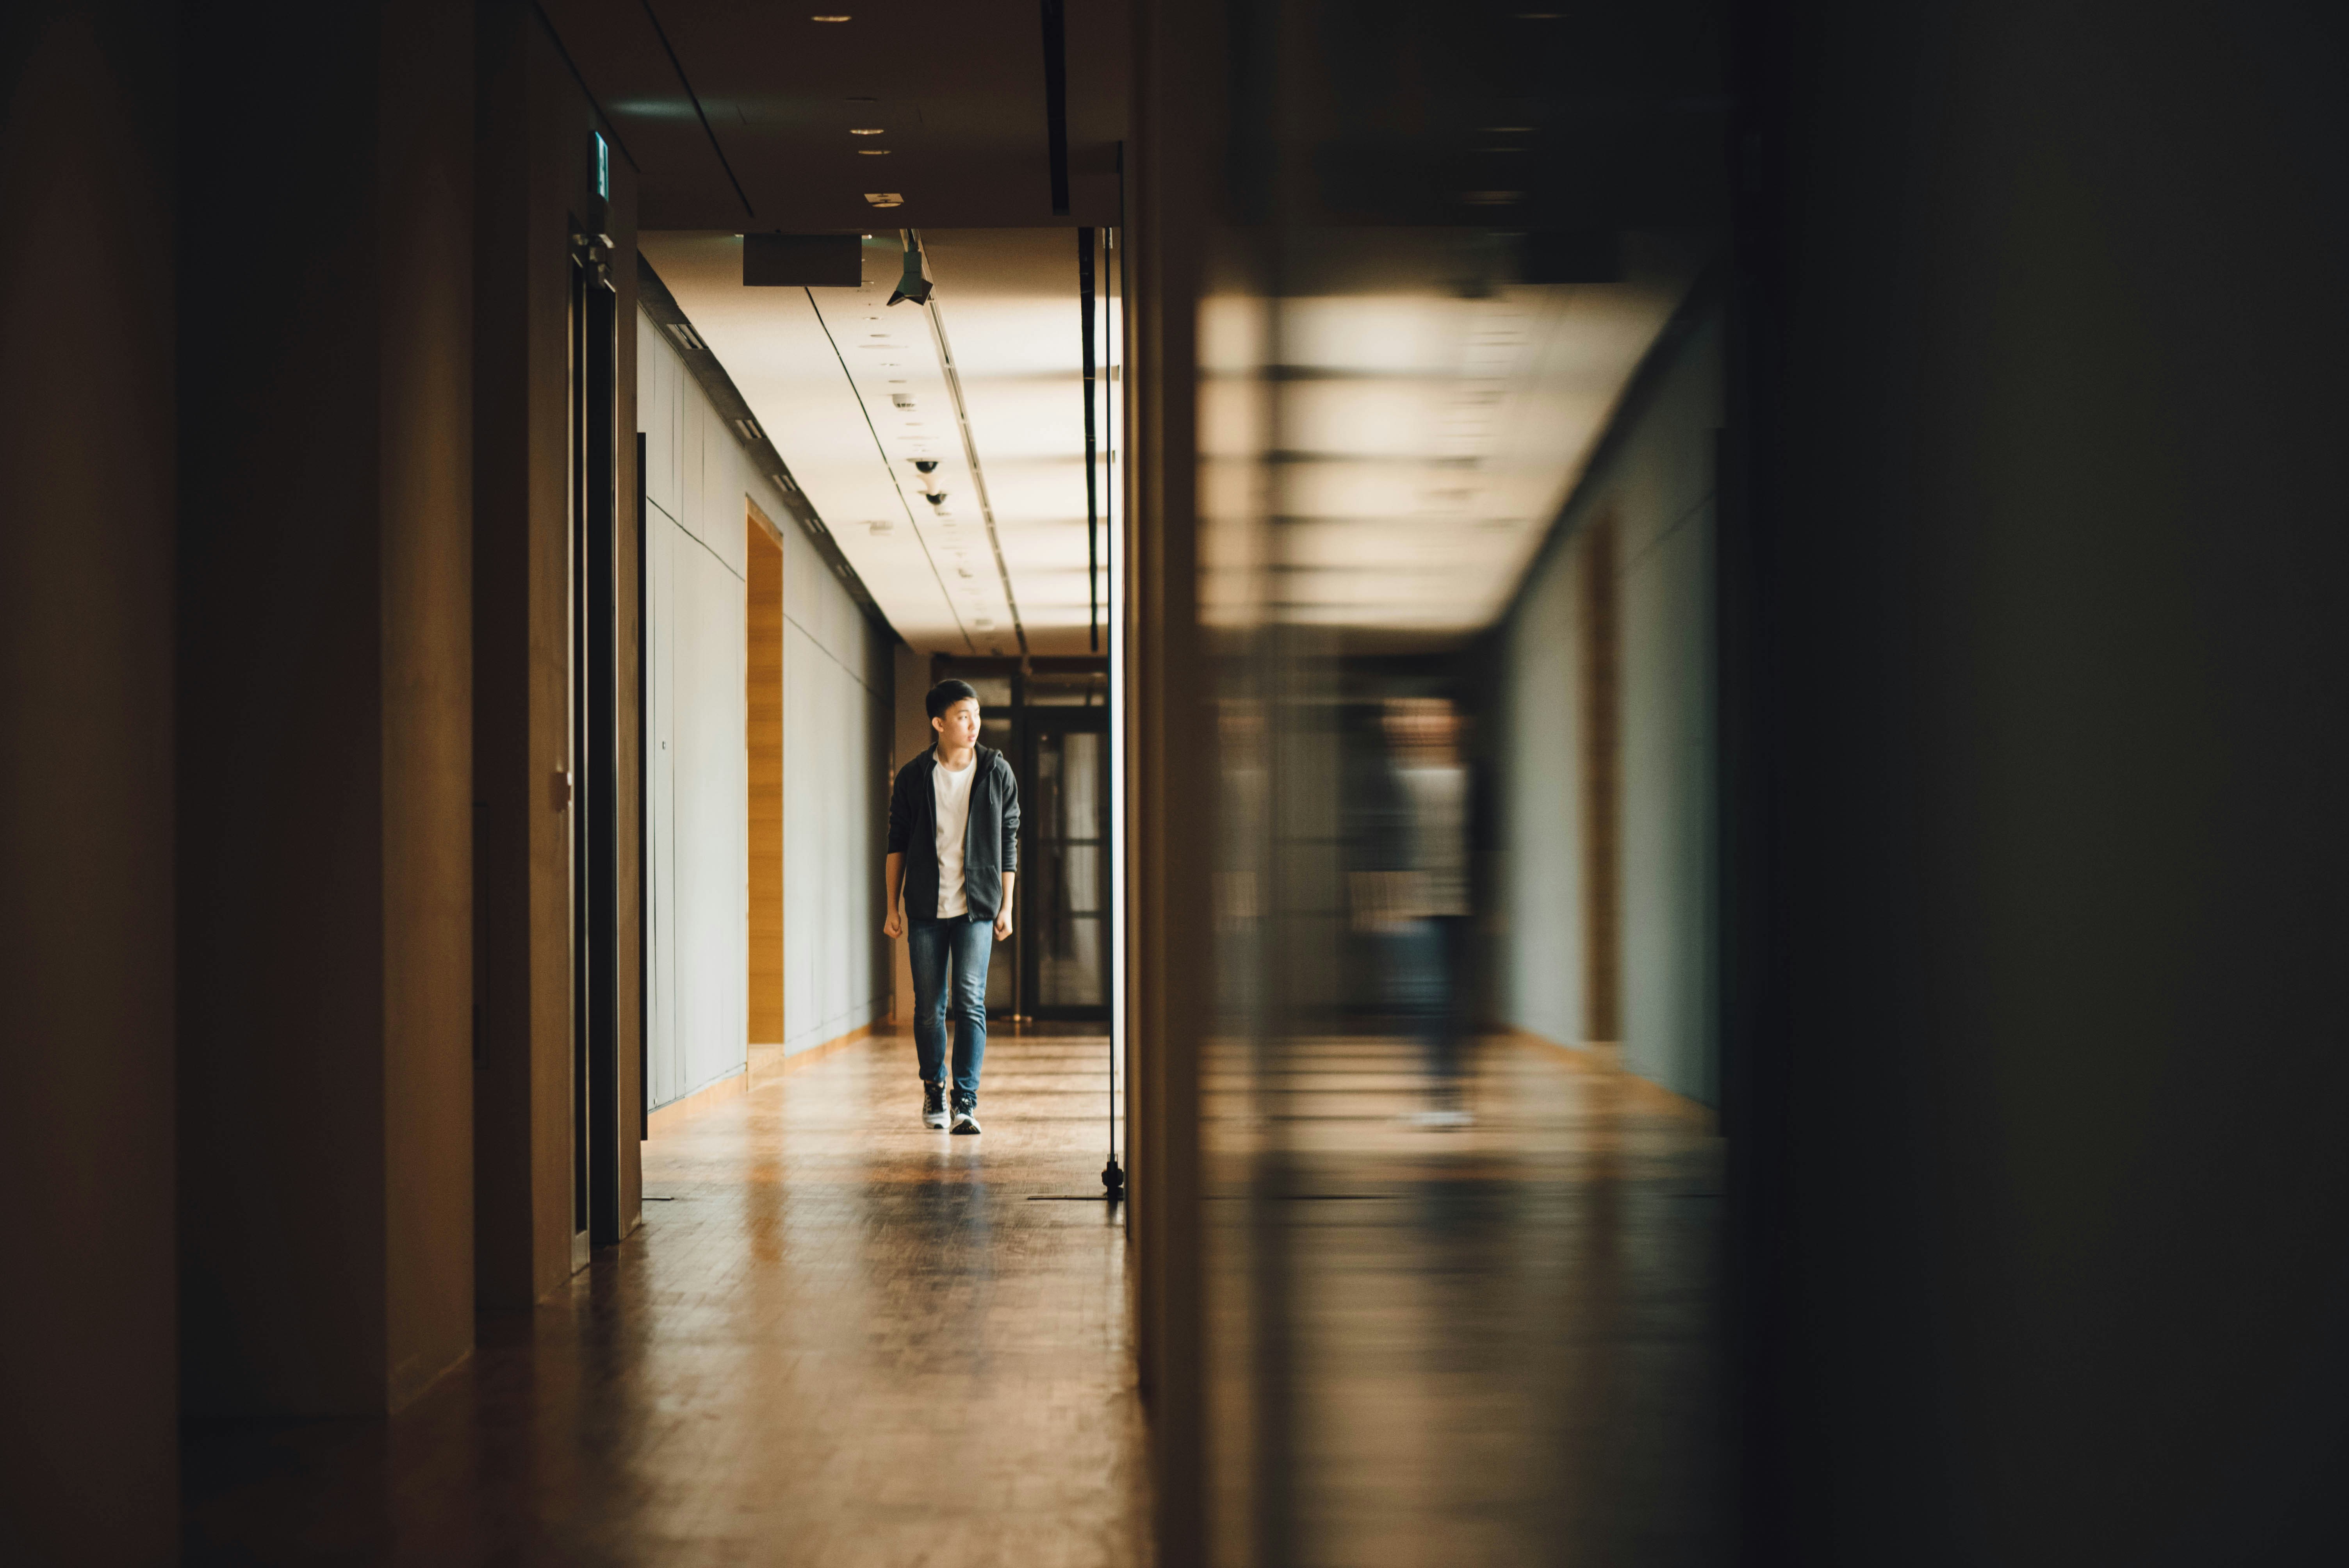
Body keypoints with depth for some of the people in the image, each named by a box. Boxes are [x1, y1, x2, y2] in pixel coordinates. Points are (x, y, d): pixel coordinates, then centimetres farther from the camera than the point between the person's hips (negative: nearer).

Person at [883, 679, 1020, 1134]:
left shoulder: (997, 773, 3)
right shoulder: (914, 776, 2)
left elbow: (1009, 842, 7)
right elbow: (897, 843, 8)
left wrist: (1006, 907, 4)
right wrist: (892, 907, 5)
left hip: (976, 908, -1)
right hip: (926, 908, 1)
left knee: (970, 1001, -10)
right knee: (928, 1007, 5)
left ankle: (966, 1098, -7)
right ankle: (933, 1089, 24)